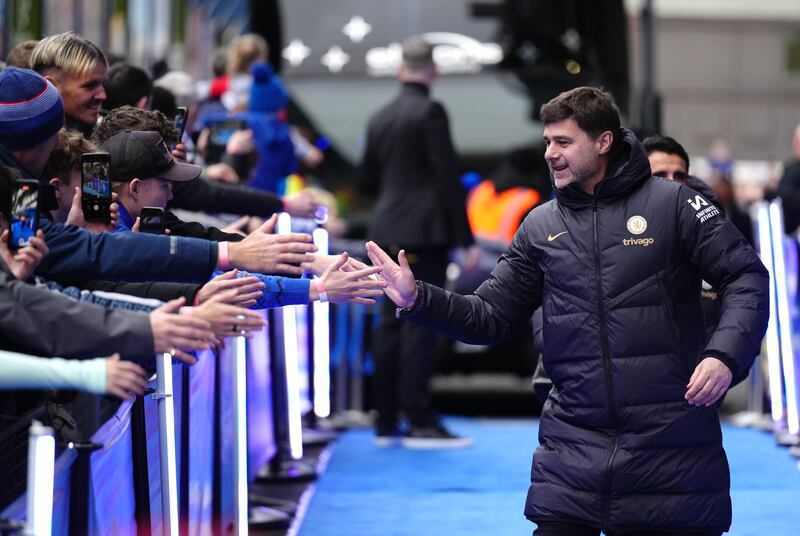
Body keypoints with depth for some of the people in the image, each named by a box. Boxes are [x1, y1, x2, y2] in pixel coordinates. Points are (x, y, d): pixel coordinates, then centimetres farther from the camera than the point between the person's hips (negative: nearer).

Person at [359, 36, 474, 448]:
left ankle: (386, 422, 11)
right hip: (426, 231, -7)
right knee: (420, 322, -9)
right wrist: (463, 236, -10)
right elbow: (448, 175, -13)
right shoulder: (430, 112, -8)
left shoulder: (380, 119, 13)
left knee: (391, 323, 9)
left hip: (388, 230, 7)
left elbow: (366, 182, 18)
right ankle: (420, 421, -11)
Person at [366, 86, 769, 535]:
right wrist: (416, 299, -3)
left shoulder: (670, 203, -1)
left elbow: (748, 278, -3)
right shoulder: (541, 226, 10)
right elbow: (490, 317, 12)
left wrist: (726, 353, -18)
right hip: (573, 448, 3)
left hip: (671, 442, -3)